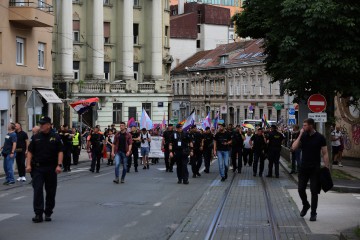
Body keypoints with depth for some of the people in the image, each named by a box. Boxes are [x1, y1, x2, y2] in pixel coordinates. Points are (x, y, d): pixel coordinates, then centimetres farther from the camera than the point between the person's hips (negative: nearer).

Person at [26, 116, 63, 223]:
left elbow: (60, 152, -1)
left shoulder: (56, 138, 1)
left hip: (51, 168, 0)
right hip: (37, 168, 0)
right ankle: (38, 214, -7)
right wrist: (28, 164, -5)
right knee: (37, 190, -7)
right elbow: (30, 152, 6)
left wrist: (59, 165, -11)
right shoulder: (35, 137, 6)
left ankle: (48, 213, 17)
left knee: (51, 192, 6)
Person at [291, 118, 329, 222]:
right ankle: (305, 205, 31)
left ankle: (313, 213, 9)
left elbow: (325, 154, -4)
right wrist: (300, 135, -12)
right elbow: (294, 147, -7)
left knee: (314, 191, 1)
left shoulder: (320, 138, -5)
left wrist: (326, 168, -10)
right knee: (301, 189, 5)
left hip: (315, 168, -3)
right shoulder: (303, 136, 3)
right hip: (304, 167, 3)